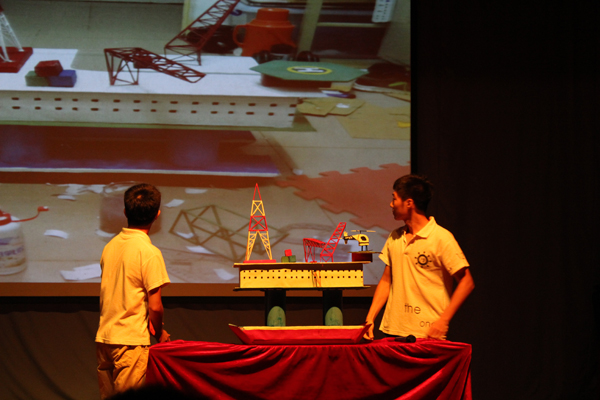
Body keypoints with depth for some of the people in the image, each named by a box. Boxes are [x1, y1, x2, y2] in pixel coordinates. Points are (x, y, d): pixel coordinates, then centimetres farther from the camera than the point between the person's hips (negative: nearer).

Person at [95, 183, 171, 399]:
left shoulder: (110, 245, 7)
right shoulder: (149, 252, -13)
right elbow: (155, 306, -15)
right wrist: (159, 334, 5)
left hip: (103, 336, 6)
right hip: (131, 341, -6)